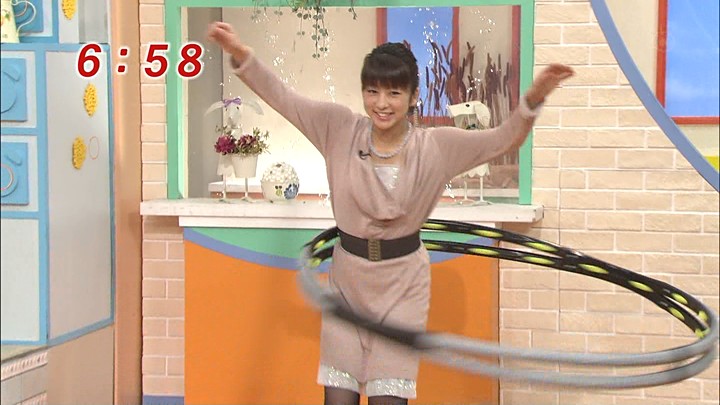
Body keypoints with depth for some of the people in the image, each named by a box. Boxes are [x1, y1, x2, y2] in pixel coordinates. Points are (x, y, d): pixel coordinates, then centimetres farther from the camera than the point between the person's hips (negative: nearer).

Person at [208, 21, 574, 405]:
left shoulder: (436, 145, -9)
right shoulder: (340, 129, -7)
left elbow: (504, 138, -12)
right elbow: (282, 97, -11)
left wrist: (531, 100, -31)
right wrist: (242, 55, -26)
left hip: (403, 283, -1)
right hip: (347, 277, 1)